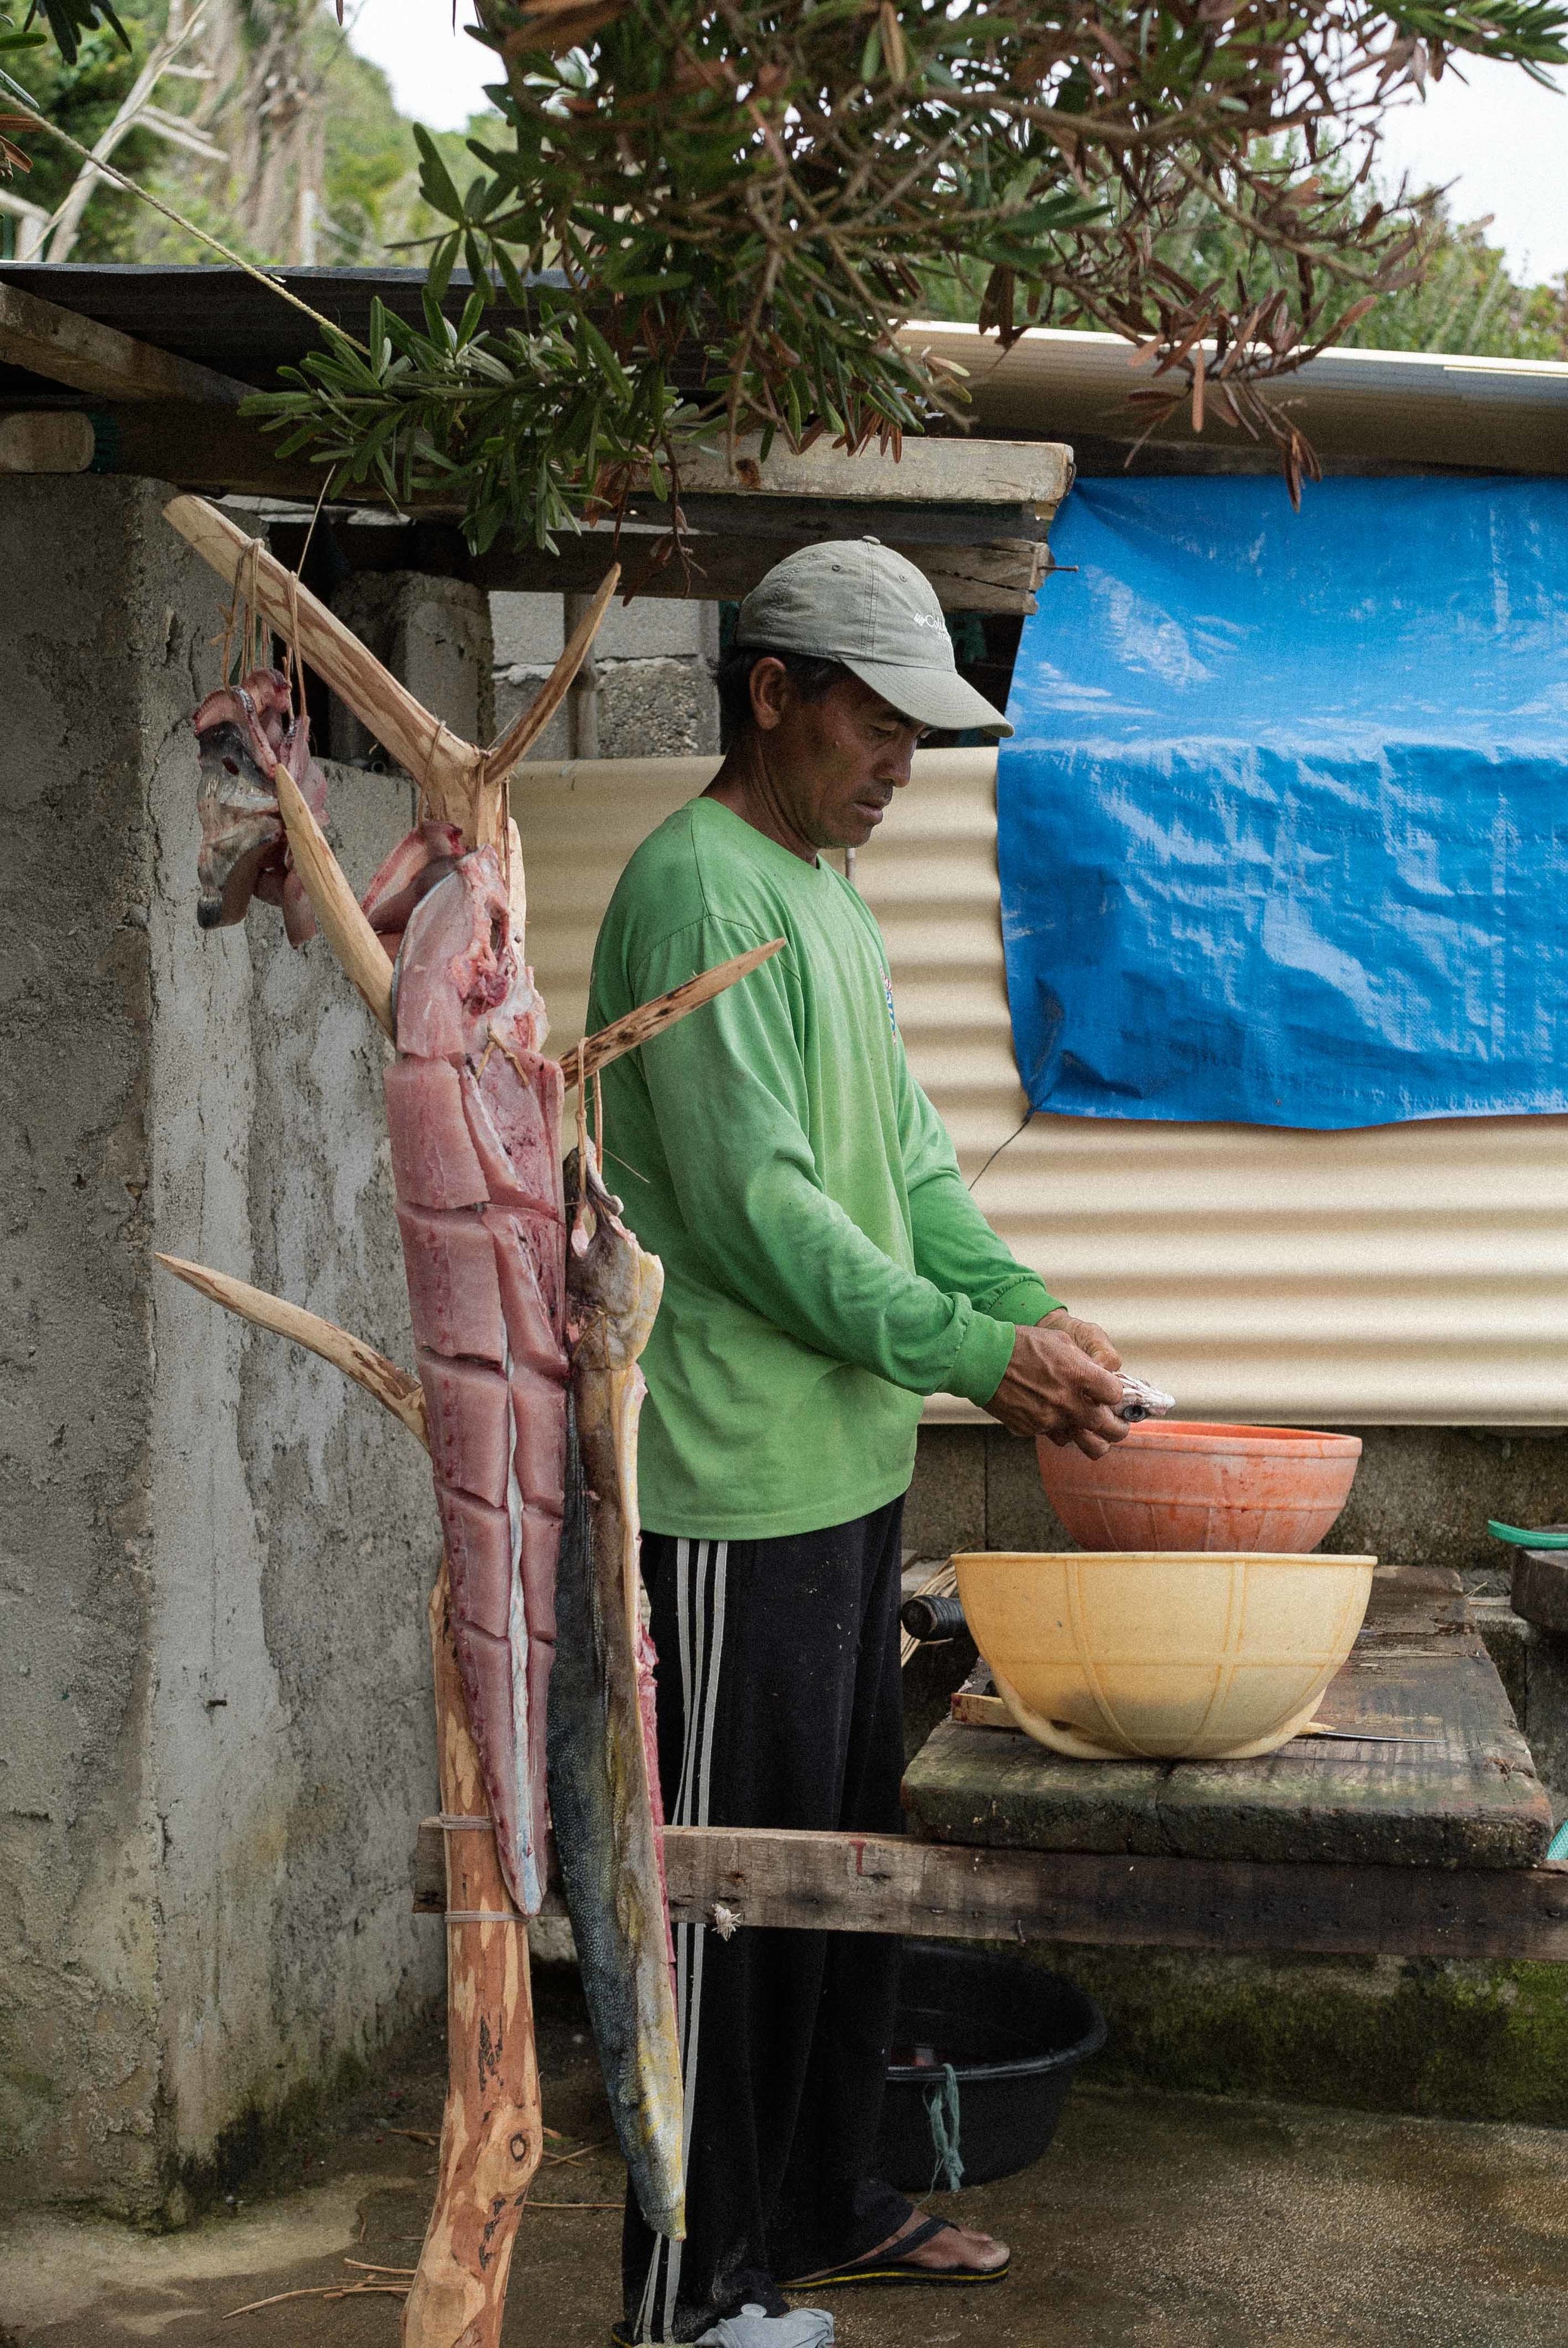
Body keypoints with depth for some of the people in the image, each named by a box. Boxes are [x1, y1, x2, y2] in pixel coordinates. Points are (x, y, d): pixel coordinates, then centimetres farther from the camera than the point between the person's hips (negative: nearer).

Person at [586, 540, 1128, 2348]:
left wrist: (1037, 1309, 3)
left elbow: (907, 1159, 17)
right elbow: (753, 1202, -21)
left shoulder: (827, 894, 16)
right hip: (735, 1488, -10)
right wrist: (970, 1353, -18)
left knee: (844, 1850, 18)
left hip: (849, 1465, 10)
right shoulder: (698, 888, -15)